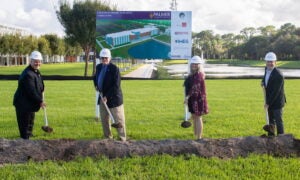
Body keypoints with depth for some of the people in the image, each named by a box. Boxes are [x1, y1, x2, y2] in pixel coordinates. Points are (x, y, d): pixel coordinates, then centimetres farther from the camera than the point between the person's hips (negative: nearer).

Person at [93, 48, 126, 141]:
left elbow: (116, 85, -19)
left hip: (113, 98, -7)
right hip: (102, 98, 7)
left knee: (119, 120, 0)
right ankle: (108, 138, 27)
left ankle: (122, 139, 9)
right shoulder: (98, 67, 6)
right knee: (104, 120, 14)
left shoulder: (114, 68, -15)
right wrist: (96, 85, 10)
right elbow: (95, 77, 28)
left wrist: (107, 96, -22)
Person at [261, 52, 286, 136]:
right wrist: (263, 81, 1)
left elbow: (276, 92, -24)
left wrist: (268, 103, -21)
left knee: (278, 120, -1)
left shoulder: (278, 75, -25)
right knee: (271, 120, 19)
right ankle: (271, 135, 31)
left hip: (277, 101, -8)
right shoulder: (266, 69, -1)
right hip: (269, 100, 8)